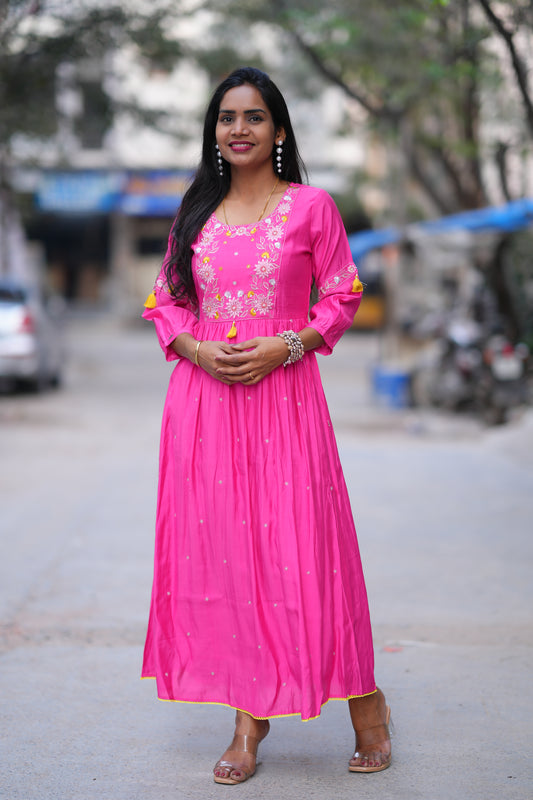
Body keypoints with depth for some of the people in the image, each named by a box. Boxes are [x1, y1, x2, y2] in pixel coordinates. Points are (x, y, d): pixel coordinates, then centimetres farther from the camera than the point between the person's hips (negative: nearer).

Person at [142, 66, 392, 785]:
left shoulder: (310, 206, 1)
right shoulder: (195, 213, 11)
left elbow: (342, 298, 3)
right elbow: (165, 300, 13)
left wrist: (287, 346, -12)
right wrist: (196, 349, -6)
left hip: (284, 393, -3)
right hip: (203, 395, 4)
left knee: (299, 545, -4)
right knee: (221, 549, 3)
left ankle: (363, 699, 15)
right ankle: (251, 716, 13)